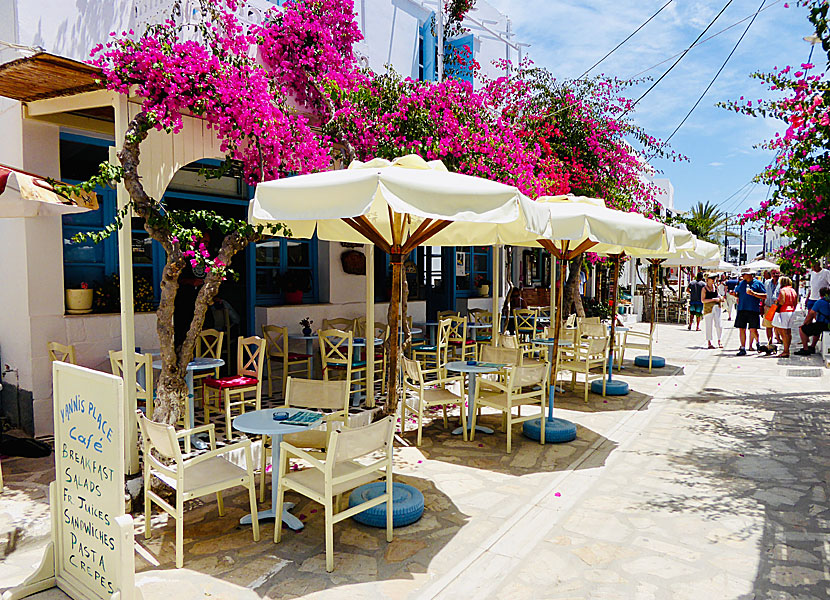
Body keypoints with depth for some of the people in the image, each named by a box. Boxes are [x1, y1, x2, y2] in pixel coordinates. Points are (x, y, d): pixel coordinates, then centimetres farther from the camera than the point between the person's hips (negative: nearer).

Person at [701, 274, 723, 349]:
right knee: (709, 326, 1)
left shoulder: (715, 287, 12)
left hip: (717, 307, 4)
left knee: (718, 325, -3)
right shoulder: (704, 288, -1)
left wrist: (720, 298, 8)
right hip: (708, 308, -4)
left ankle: (719, 341, 14)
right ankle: (709, 343, 10)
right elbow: (703, 300, -8)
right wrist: (712, 299, -15)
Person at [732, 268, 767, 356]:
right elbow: (737, 294, 20)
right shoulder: (741, 283, 14)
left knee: (753, 329, -5)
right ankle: (743, 348, 8)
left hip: (753, 310, -4)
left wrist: (753, 293, -15)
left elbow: (765, 296, -3)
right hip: (742, 309, 4)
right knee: (742, 329, 1)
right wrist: (734, 294, -2)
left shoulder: (758, 283, 2)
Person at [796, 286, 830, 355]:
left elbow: (810, 314, -8)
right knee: (816, 327, 37)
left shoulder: (819, 302, -10)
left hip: (823, 325, -9)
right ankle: (812, 347, 41)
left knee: (801, 329, -4)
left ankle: (806, 350, -3)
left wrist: (804, 324, 4)